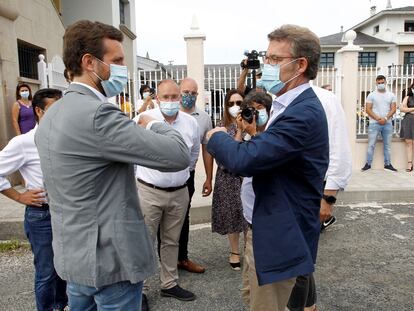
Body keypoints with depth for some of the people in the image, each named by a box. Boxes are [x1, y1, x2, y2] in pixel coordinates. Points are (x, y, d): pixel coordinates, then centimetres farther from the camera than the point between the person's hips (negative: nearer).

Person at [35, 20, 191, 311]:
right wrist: (153, 124, -7)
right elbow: (179, 155, -25)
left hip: (72, 254, 9)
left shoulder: (51, 116, 5)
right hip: (109, 259, -9)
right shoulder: (97, 113, -24)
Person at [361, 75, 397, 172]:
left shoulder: (391, 95, 10)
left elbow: (393, 109, 3)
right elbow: (368, 109, -4)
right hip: (374, 123, -2)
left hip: (387, 123, 3)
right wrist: (378, 118, -14)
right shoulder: (371, 95, 3)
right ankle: (368, 164, 3)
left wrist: (385, 118, -13)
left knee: (387, 145, 7)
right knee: (371, 145, -3)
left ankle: (387, 164, 15)